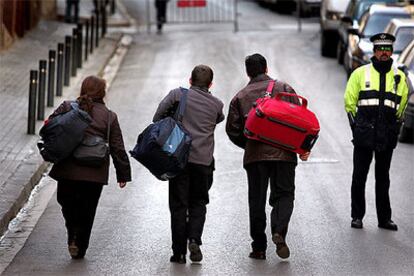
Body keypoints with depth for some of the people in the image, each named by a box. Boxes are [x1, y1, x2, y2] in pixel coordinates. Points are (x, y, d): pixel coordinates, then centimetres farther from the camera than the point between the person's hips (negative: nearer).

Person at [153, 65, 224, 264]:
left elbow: (158, 118, -2)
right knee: (198, 203, 14)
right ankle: (194, 239, -9)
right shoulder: (216, 104, 7)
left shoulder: (177, 94, 2)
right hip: (203, 161, 1)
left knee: (178, 205, 5)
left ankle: (179, 252, 3)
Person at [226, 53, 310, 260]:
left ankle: (259, 247, 7)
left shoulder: (240, 97, 10)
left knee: (257, 200, 8)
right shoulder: (283, 88, 5)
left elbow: (232, 129, 8)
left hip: (254, 156, 1)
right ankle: (279, 231, -20)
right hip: (283, 152, -1)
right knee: (283, 194, 6)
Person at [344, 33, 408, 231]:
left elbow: (401, 106, 18)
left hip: (387, 138, 2)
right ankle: (357, 216, 9)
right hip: (364, 136, -2)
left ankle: (384, 218, 12)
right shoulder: (360, 73, 3)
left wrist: (392, 127, 12)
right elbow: (350, 102, 6)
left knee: (383, 178, 8)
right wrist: (358, 127, 3)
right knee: (359, 177, 1)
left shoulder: (399, 77, 9)